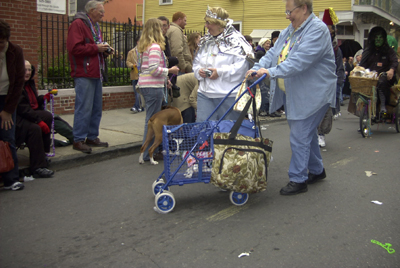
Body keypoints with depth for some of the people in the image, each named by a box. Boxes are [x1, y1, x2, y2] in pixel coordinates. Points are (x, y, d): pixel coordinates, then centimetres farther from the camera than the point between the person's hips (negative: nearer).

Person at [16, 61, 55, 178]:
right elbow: (21, 108, -20)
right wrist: (39, 120, -24)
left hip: (29, 114, 8)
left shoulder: (29, 84, 15)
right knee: (34, 128, -33)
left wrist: (44, 98, -2)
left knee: (48, 116, -18)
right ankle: (38, 167, -28)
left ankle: (42, 153, -11)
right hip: (17, 119, -8)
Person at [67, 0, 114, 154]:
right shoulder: (78, 24, -8)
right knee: (84, 108, -9)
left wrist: (105, 51, 8)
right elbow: (74, 48, -18)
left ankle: (92, 137, 20)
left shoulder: (95, 26, 22)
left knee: (97, 108, 11)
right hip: (84, 74, -9)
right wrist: (96, 48, -15)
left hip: (96, 73, 9)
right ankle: (78, 140, -1)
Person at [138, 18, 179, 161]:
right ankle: (148, 153, 3)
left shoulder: (143, 46, 16)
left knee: (151, 119, 15)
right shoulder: (155, 47, -13)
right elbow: (154, 69, -21)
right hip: (153, 87, -10)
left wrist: (164, 79, 21)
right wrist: (170, 71, -9)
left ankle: (149, 151, 22)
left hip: (145, 85, 10)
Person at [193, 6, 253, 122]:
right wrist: (199, 70, -1)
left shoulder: (235, 40, -9)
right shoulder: (205, 41, 15)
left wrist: (220, 72, -19)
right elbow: (196, 62, 22)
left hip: (228, 95, -6)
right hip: (205, 94, 6)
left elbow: (242, 65, -18)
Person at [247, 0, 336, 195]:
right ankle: (317, 171, 36)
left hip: (311, 95, -9)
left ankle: (298, 180, 5)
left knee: (300, 137, -7)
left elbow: (300, 60, -29)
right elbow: (274, 53, 6)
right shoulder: (289, 31, 13)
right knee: (307, 133, 20)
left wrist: (273, 72, -35)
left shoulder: (317, 30, -17)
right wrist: (257, 68, -11)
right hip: (293, 94, 9)